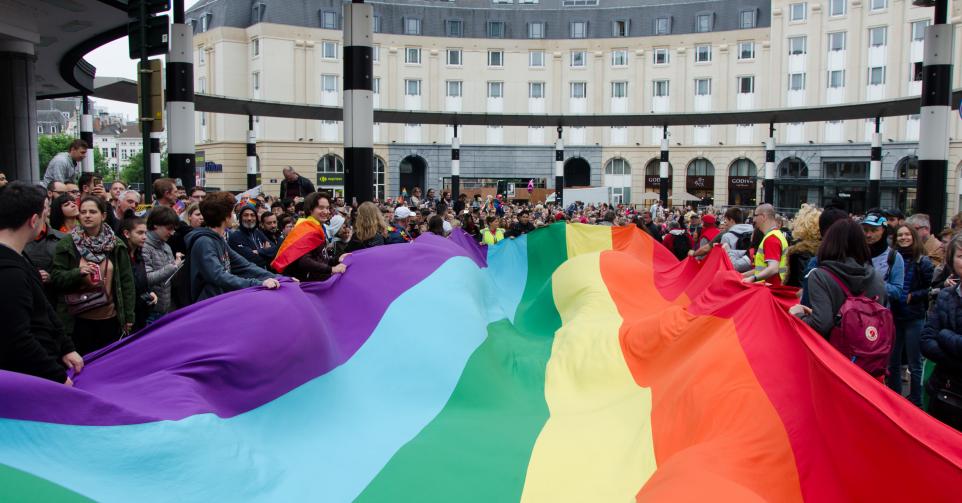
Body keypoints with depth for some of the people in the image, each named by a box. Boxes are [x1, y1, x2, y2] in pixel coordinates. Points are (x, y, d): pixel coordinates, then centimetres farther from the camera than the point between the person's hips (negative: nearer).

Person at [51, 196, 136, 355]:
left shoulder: (116, 245, 2)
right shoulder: (67, 244, -1)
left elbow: (126, 281, 5)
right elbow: (56, 278, -1)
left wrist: (129, 316, 3)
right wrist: (78, 273, -21)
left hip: (110, 318, 2)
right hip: (78, 320, -1)